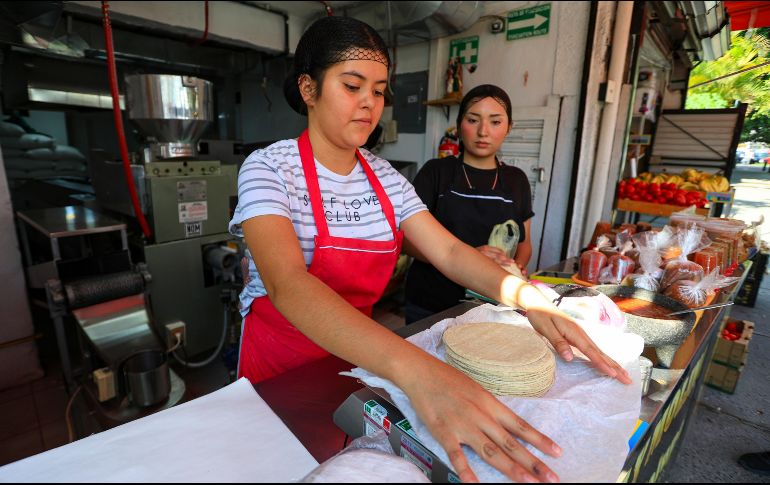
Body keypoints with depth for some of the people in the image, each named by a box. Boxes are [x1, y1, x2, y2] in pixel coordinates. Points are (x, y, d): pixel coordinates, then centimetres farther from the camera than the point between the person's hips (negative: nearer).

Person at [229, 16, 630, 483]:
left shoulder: (386, 177, -4)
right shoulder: (269, 169, -20)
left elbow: (449, 251, -9)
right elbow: (287, 284, -36)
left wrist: (528, 297, -27)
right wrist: (414, 369, -50)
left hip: (357, 353, 4)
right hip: (279, 361, -3)